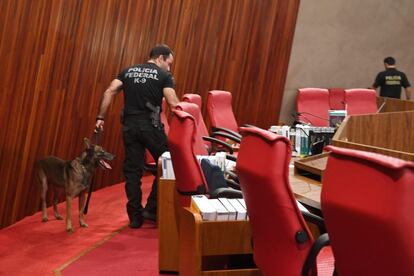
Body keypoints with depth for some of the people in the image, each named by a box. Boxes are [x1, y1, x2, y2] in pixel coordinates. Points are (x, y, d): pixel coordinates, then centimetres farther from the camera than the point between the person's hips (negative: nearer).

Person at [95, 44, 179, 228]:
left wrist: (100, 117, 3)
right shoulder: (164, 75, 1)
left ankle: (135, 216, 13)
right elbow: (173, 103, -11)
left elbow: (109, 92, 3)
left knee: (132, 171, 9)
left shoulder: (128, 71, 15)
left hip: (129, 126, 5)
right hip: (151, 126, -5)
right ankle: (152, 209, 8)